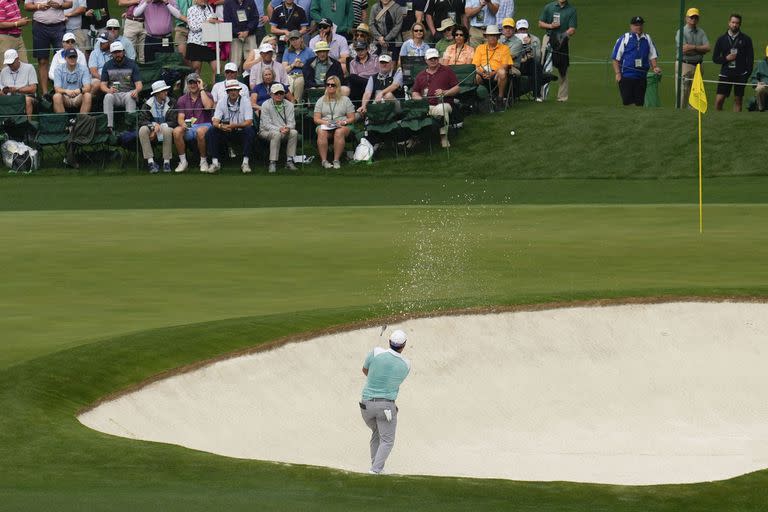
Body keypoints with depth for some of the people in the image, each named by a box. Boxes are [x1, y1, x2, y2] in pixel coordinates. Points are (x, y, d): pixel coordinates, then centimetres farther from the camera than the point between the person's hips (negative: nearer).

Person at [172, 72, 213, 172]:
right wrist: (183, 124, -20)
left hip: (204, 125, -2)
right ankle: (183, 161, -19)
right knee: (176, 131, -31)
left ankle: (203, 161, -21)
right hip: (188, 127, 2)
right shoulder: (182, 99, 14)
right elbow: (180, 117, 5)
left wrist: (201, 89, -7)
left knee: (200, 131, -40)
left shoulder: (206, 95, 8)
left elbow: (208, 106, -15)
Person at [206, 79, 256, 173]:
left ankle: (245, 162, -30)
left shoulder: (245, 102, -5)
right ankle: (215, 162, -23)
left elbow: (248, 122, -15)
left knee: (249, 130, -34)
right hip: (225, 133, 2)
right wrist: (221, 126, -32)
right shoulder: (222, 102, 1)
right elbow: (215, 122, -7)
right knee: (211, 132, -24)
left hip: (241, 131, -2)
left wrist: (234, 125, -32)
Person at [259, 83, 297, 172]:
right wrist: (279, 129, -29)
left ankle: (289, 161, -23)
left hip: (284, 131, 4)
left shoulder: (289, 105, 4)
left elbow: (291, 122, -1)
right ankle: (272, 163, -35)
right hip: (266, 131, -4)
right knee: (277, 134, -37)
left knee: (294, 132, -27)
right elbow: (266, 124, -14)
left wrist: (288, 128, -25)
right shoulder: (266, 105, -8)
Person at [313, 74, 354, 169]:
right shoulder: (321, 100, 17)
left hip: (341, 126, -1)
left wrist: (344, 122, -11)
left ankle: (336, 160, -35)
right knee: (321, 132, -35)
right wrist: (325, 122, -11)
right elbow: (316, 119, 10)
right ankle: (324, 160, -35)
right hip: (324, 126, 1)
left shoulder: (345, 100, 14)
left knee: (339, 132, -38)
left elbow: (352, 118, 10)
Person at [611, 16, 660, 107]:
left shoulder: (647, 39, 14)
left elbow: (652, 56, 18)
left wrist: (655, 67, 0)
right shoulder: (623, 39, 2)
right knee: (627, 102, -10)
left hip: (642, 76, 4)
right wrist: (618, 73, -10)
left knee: (640, 103, 5)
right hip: (626, 75, -4)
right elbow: (615, 58, 0)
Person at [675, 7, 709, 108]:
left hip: (698, 65, 5)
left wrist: (692, 47, -11)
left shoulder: (701, 32, 12)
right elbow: (684, 50, -15)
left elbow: (707, 48, -1)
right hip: (684, 65, -5)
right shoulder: (681, 32, -3)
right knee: (682, 92, -8)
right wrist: (700, 49, -6)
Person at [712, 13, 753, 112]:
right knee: (719, 100, -7)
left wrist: (748, 73, -6)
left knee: (738, 100, 3)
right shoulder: (721, 39, 8)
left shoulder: (746, 39, 5)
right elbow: (715, 58, 9)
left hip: (741, 75, -1)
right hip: (725, 74, 1)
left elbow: (750, 58, 5)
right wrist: (726, 58, -9)